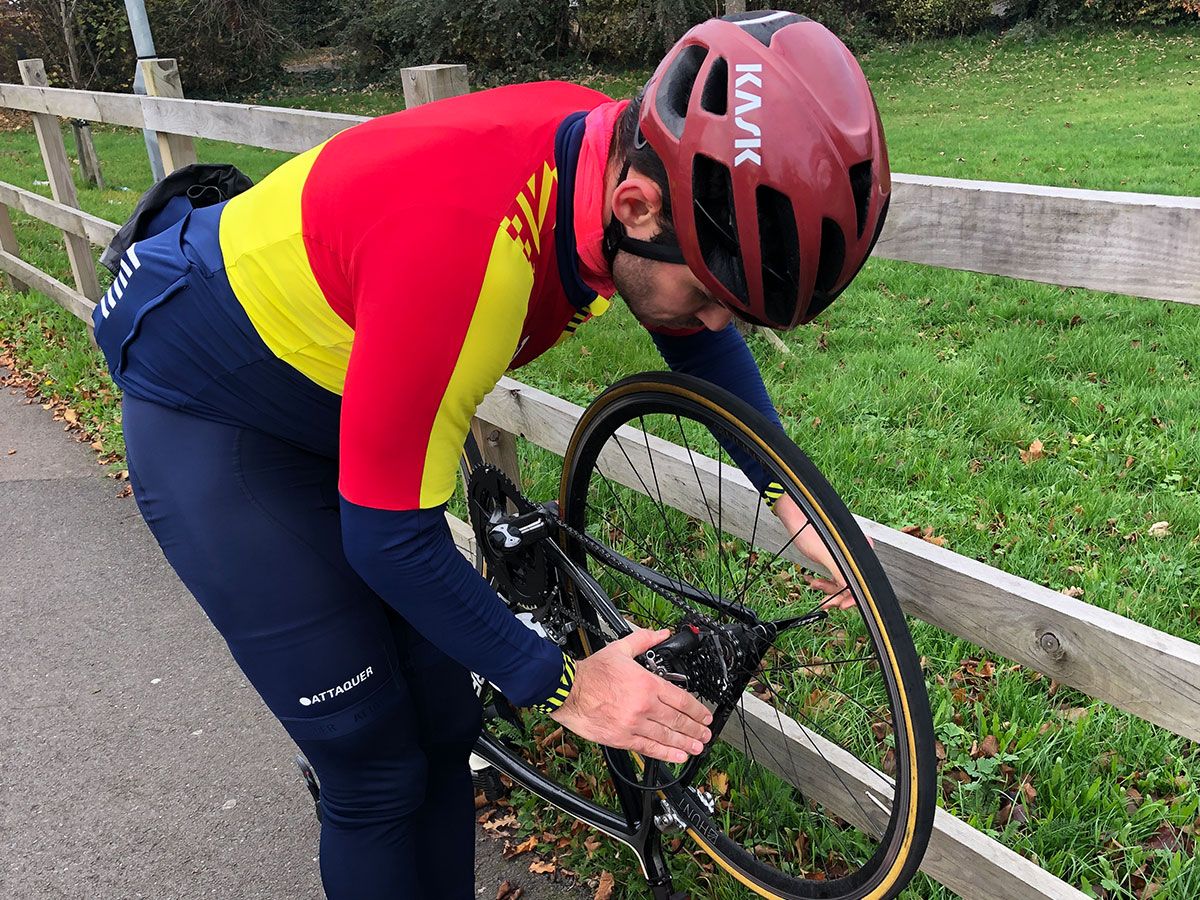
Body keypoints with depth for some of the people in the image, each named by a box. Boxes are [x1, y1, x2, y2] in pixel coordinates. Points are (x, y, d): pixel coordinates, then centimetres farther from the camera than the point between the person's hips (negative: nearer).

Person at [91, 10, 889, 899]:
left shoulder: (631, 155, -17)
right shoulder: (463, 241, -40)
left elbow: (701, 339, 3)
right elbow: (388, 537, -29)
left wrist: (790, 496, -6)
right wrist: (562, 685, -19)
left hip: (339, 396, 7)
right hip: (205, 414, -6)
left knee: (444, 722, 8)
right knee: (379, 762, -3)